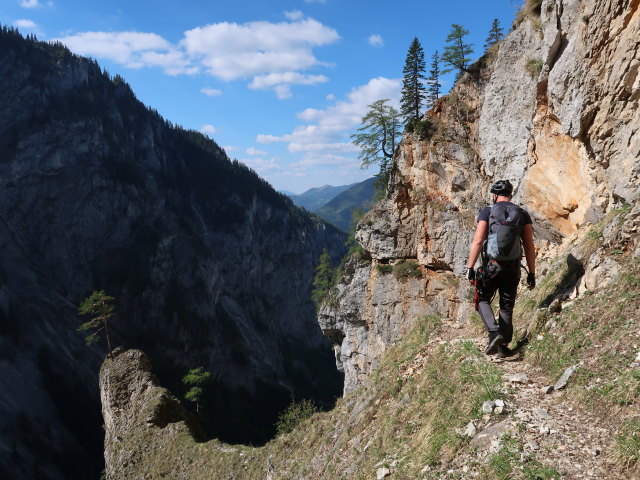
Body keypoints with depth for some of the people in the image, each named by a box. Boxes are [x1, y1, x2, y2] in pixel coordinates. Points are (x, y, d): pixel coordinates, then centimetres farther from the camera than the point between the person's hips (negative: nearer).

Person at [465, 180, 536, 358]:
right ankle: (503, 347, 19)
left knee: (482, 300, 15)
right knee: (507, 307, 15)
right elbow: (529, 246, 2)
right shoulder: (523, 214, 5)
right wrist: (532, 273, 7)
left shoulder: (487, 211, -3)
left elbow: (477, 241, -12)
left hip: (491, 265, -3)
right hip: (513, 267, 3)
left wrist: (470, 267, -9)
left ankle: (495, 333, -8)